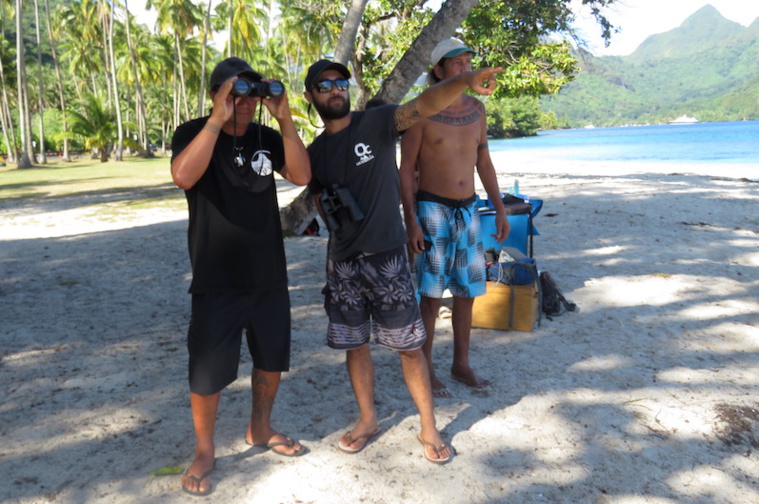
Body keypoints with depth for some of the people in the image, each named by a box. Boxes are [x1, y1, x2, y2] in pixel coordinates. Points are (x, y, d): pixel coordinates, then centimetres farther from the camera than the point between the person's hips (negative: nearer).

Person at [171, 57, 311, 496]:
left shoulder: (267, 138, 6)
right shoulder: (194, 133, -5)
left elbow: (302, 176, -7)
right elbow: (184, 176, -26)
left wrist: (286, 121, -15)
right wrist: (218, 119, -27)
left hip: (269, 274, 5)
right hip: (217, 280, -4)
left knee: (272, 357, 16)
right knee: (208, 370, 2)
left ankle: (261, 429, 38)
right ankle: (205, 452, 23)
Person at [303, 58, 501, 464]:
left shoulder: (376, 122, -4)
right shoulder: (314, 153, 9)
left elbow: (423, 105, -22)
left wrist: (465, 81, -41)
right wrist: (344, 234, -6)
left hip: (386, 257, -4)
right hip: (342, 262, 5)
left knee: (409, 345, 2)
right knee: (354, 344, 14)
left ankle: (429, 429, 19)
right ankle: (367, 420, 33)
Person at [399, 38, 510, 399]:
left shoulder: (476, 109, 8)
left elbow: (484, 162, 15)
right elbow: (406, 170, -8)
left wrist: (500, 209, 11)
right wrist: (411, 221, -15)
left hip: (468, 209, 6)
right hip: (432, 209, -5)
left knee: (467, 292, 10)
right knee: (431, 295, -2)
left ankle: (461, 365, 25)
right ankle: (426, 370, 13)